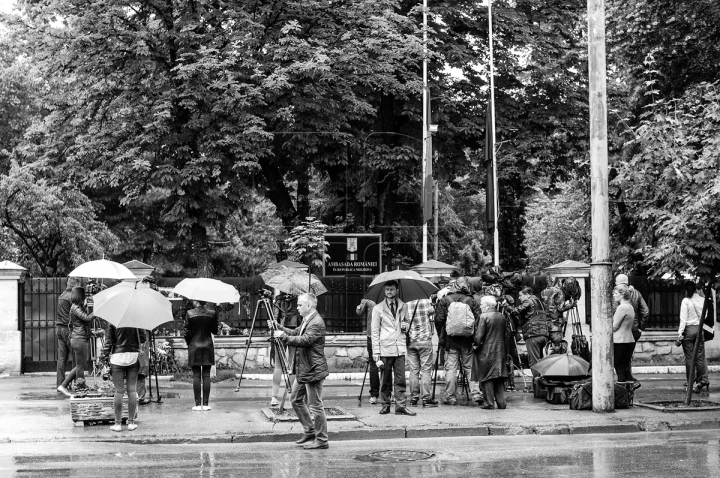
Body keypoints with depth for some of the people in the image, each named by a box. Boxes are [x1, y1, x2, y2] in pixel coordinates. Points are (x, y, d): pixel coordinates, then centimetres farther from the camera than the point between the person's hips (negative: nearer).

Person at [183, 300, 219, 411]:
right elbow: (215, 331, 5)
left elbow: (186, 332, -4)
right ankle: (205, 404, 1)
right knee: (206, 376, 3)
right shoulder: (212, 313, -4)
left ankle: (197, 404, 1)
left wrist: (189, 344, 12)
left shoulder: (189, 313, -7)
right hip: (208, 346, 1)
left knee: (196, 376, 3)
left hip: (194, 347, -1)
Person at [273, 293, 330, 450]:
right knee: (296, 399, 18)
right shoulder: (306, 321, 13)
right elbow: (295, 333, 20)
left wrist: (284, 336, -24)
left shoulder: (317, 323, -20)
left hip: (313, 370, -11)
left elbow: (305, 340, -29)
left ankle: (321, 440, 5)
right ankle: (310, 431, 27)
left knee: (315, 405, -4)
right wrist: (278, 327, 9)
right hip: (303, 370, 11)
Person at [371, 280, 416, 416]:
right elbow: (375, 332, 3)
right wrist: (376, 352, -4)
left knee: (400, 379, -2)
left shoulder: (403, 307, 11)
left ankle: (400, 406, -1)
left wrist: (405, 326, 0)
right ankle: (385, 405, 13)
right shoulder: (378, 309, 4)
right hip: (385, 348, -2)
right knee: (385, 379, 3)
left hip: (400, 348, 2)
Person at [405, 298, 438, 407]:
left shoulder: (406, 305, 1)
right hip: (424, 340, -3)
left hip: (410, 341, 3)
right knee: (426, 370, 1)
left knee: (413, 370, 9)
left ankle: (413, 398, 10)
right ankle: (426, 398, -2)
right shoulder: (426, 302, -8)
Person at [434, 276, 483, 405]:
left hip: (450, 340, -1)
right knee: (470, 367, 7)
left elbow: (438, 319, -3)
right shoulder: (471, 301, 1)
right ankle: (477, 394, 0)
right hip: (467, 340, 1)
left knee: (451, 368, 3)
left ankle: (450, 397, 4)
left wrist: (440, 336, 8)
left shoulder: (445, 300, 0)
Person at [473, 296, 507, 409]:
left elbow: (479, 335, -15)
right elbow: (506, 335, 12)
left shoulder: (483, 317, -11)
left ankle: (489, 403, -1)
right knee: (499, 378, 11)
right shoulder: (502, 317, 8)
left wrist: (476, 344, 1)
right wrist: (505, 351, 18)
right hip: (500, 351, 6)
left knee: (487, 378, 0)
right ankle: (501, 402, 10)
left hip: (486, 350, -6)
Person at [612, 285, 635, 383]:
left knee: (620, 370, -5)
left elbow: (614, 327, -14)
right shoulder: (630, 307, 14)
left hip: (620, 342, -9)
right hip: (630, 341, 9)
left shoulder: (621, 308, -15)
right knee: (626, 369, 10)